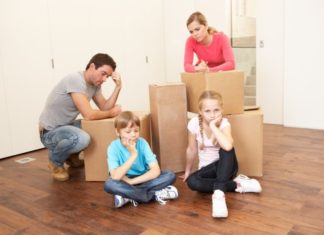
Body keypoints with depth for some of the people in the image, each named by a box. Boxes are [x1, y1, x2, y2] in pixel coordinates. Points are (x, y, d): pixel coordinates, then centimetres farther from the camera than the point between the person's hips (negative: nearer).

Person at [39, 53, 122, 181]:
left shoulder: (95, 83, 1)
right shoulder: (76, 80, -27)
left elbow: (105, 108, -2)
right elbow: (89, 115, -31)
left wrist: (118, 87, -11)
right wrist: (112, 113, -15)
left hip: (67, 127, 9)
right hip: (50, 133, -9)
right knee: (81, 138, -37)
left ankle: (71, 155, 17)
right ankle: (55, 162, -3)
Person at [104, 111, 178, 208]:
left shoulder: (142, 143, -12)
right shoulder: (114, 147, -16)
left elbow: (156, 171, -20)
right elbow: (115, 176, -29)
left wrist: (132, 181, -25)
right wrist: (133, 155, -33)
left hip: (143, 180, 2)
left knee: (170, 175, -20)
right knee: (109, 184, -34)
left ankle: (128, 197, -21)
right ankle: (155, 195, -24)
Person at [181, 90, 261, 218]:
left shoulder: (224, 123, -20)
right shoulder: (194, 123, -15)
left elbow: (228, 146, -41)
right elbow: (192, 150, -1)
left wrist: (213, 126, -33)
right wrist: (187, 171, 8)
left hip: (225, 166, -2)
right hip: (207, 169, 2)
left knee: (226, 149, -35)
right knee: (192, 182, -30)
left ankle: (219, 192, -40)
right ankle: (238, 184, -21)